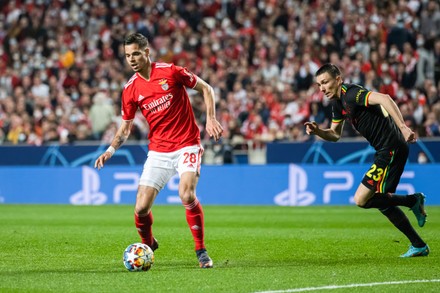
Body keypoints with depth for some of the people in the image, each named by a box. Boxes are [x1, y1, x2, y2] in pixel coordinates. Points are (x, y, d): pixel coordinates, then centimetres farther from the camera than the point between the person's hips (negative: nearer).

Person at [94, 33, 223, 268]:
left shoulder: (170, 72, -9)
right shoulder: (130, 89, 2)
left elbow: (206, 89, 3)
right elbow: (125, 126, 12)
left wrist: (211, 118, -10)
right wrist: (111, 149, -4)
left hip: (187, 145, -3)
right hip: (158, 151, 3)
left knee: (187, 195, -27)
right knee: (141, 209, -5)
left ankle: (201, 251, -8)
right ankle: (148, 245, 28)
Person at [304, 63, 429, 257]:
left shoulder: (351, 94, -18)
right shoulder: (337, 102, 13)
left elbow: (384, 99, -34)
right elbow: (335, 134, 23)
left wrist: (402, 127, -45)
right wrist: (317, 131, 2)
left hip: (391, 149, -10)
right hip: (386, 151, 10)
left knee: (361, 200, -10)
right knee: (382, 201, 16)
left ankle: (413, 200, 1)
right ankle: (419, 246, 21)